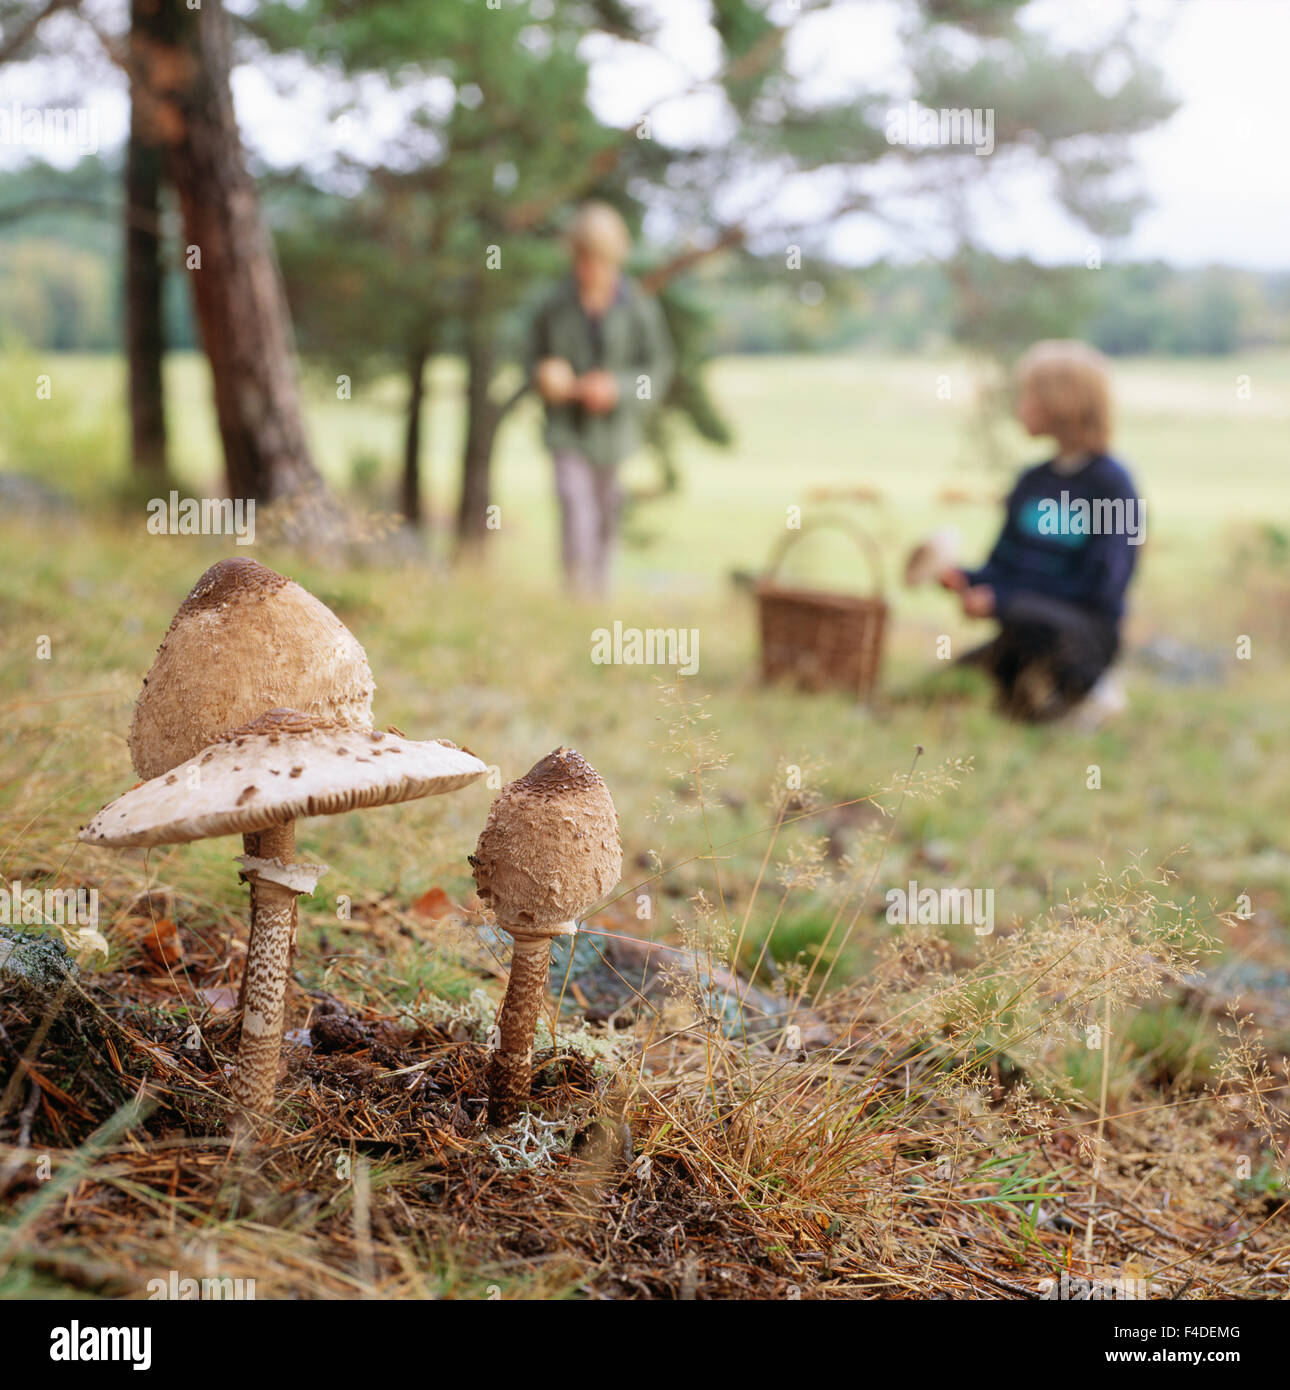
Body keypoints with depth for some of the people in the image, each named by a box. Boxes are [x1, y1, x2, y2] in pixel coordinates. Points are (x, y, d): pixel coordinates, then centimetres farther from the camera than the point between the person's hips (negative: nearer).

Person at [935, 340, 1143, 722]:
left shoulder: (1111, 484, -9)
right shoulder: (1033, 481, 12)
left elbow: (1099, 591, -15)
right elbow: (1002, 568, 15)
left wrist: (999, 602, -19)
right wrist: (963, 578, -8)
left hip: (1084, 633, -7)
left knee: (1027, 616, -40)